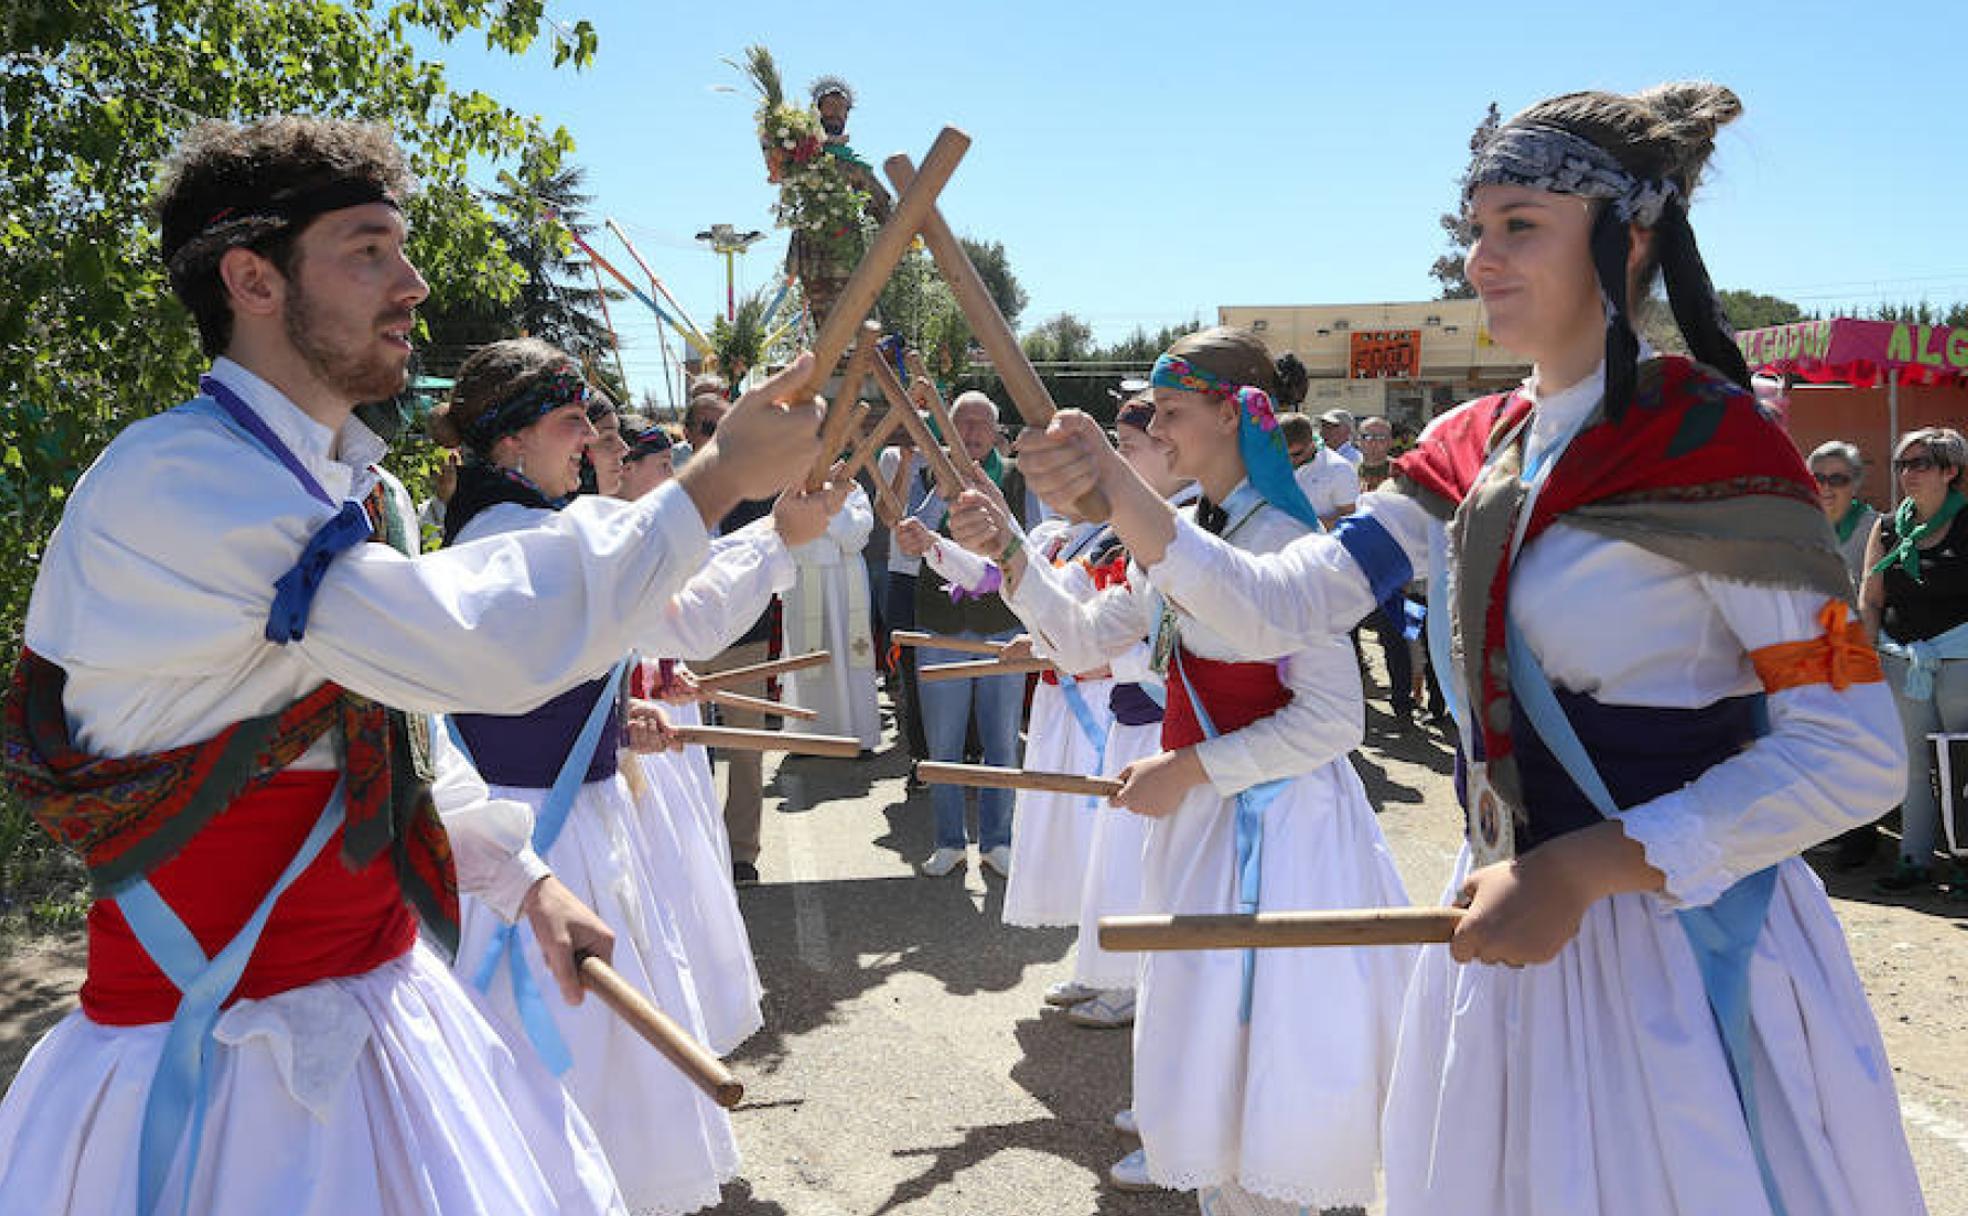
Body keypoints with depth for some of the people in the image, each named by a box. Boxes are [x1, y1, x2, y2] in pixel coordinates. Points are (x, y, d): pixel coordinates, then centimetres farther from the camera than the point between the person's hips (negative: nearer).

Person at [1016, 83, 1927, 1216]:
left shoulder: (1709, 432, -14)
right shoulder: (1468, 450, 5)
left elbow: (1856, 753, -18)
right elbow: (1285, 607, 0)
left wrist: (1578, 869, -23)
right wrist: (1116, 491, -12)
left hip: (1687, 939, -6)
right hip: (1511, 918, 6)